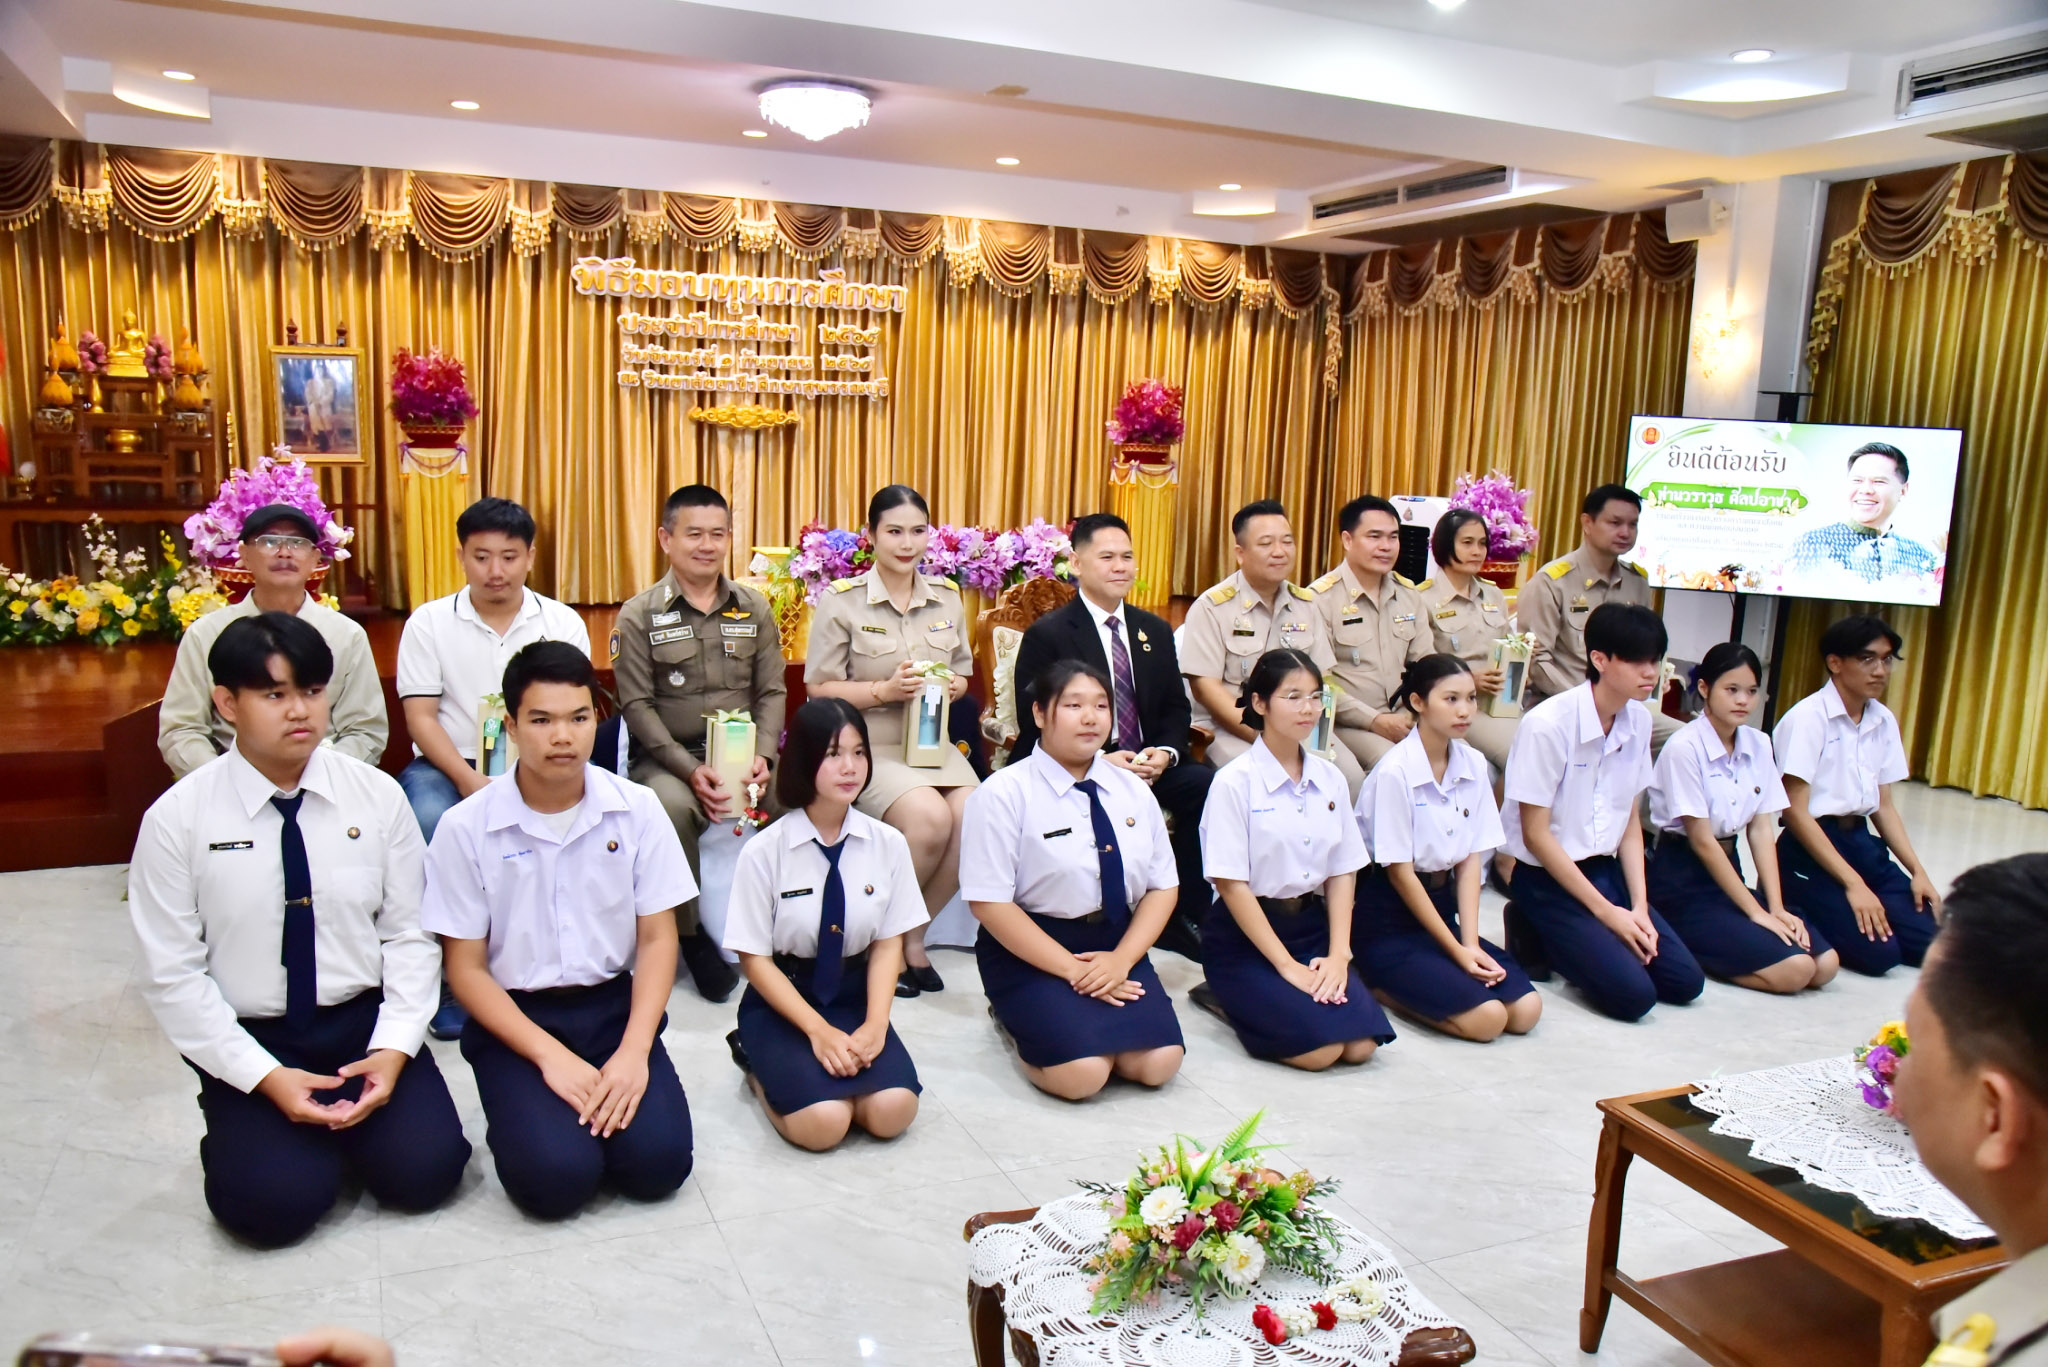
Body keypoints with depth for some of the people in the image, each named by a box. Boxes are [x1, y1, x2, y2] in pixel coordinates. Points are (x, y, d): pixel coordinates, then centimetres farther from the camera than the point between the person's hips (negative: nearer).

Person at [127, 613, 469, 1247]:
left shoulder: (377, 796, -4)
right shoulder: (176, 819, -8)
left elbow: (409, 934, -1)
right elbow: (173, 976, -7)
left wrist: (394, 1047, -14)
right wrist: (264, 1076, -14)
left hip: (366, 1021, 1)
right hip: (248, 1039, -1)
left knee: (424, 1169, -16)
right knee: (275, 1203, -20)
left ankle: (343, 1120, 15)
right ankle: (242, 1131, 14)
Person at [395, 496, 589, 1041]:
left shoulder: (563, 623, 5)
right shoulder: (428, 623, 3)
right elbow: (420, 716, -3)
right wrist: (468, 779, -19)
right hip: (448, 766, 0)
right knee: (430, 824, -33)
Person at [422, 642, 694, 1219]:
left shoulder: (637, 809, -4)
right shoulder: (466, 827, -9)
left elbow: (658, 937, -1)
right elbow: (466, 969, -4)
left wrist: (634, 1050, -15)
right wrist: (550, 1056, -15)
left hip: (615, 1004, 1)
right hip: (514, 1018, -1)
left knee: (657, 1162, -18)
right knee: (555, 1177, -21)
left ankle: (615, 1093, 13)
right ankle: (525, 1112, 11)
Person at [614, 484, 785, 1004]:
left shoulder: (755, 608, 9)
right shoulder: (640, 615, -1)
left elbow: (772, 691, 7)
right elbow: (637, 705, -6)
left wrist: (762, 756, -11)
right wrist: (690, 770, -18)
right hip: (667, 756, -2)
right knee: (673, 805, -36)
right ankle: (691, 934, -12)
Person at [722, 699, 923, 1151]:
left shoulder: (888, 843, -6)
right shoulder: (764, 851, -14)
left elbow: (887, 944, 0)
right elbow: (755, 959, -9)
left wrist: (874, 1025, -16)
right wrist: (818, 1030, -19)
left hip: (854, 995, 3)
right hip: (780, 999, -2)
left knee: (892, 1111, -21)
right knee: (824, 1121, -24)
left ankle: (839, 1060, 9)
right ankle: (762, 1067, 7)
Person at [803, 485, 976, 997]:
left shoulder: (948, 597, 9)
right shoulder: (841, 601, -4)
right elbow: (820, 689, -4)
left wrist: (951, 687, -6)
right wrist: (884, 691, -18)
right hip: (868, 744, -4)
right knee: (930, 817, -30)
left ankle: (912, 936, -1)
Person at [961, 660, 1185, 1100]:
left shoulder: (1132, 790, 6)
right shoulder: (1004, 793, -10)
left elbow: (1162, 886, 8)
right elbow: (990, 903, -13)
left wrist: (1121, 959, -10)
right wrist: (1073, 969, -17)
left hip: (1118, 946, 5)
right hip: (1029, 953, -4)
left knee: (1157, 1062, -18)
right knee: (1082, 1072, -24)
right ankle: (1018, 1019, 6)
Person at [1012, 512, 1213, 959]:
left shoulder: (1156, 631, 16)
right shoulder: (1047, 635, -2)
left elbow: (1175, 707, 14)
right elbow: (1034, 728, -8)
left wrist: (1165, 752, -10)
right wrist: (1101, 762, -21)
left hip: (1151, 765, 5)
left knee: (1211, 786, -24)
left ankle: (1186, 910, -9)